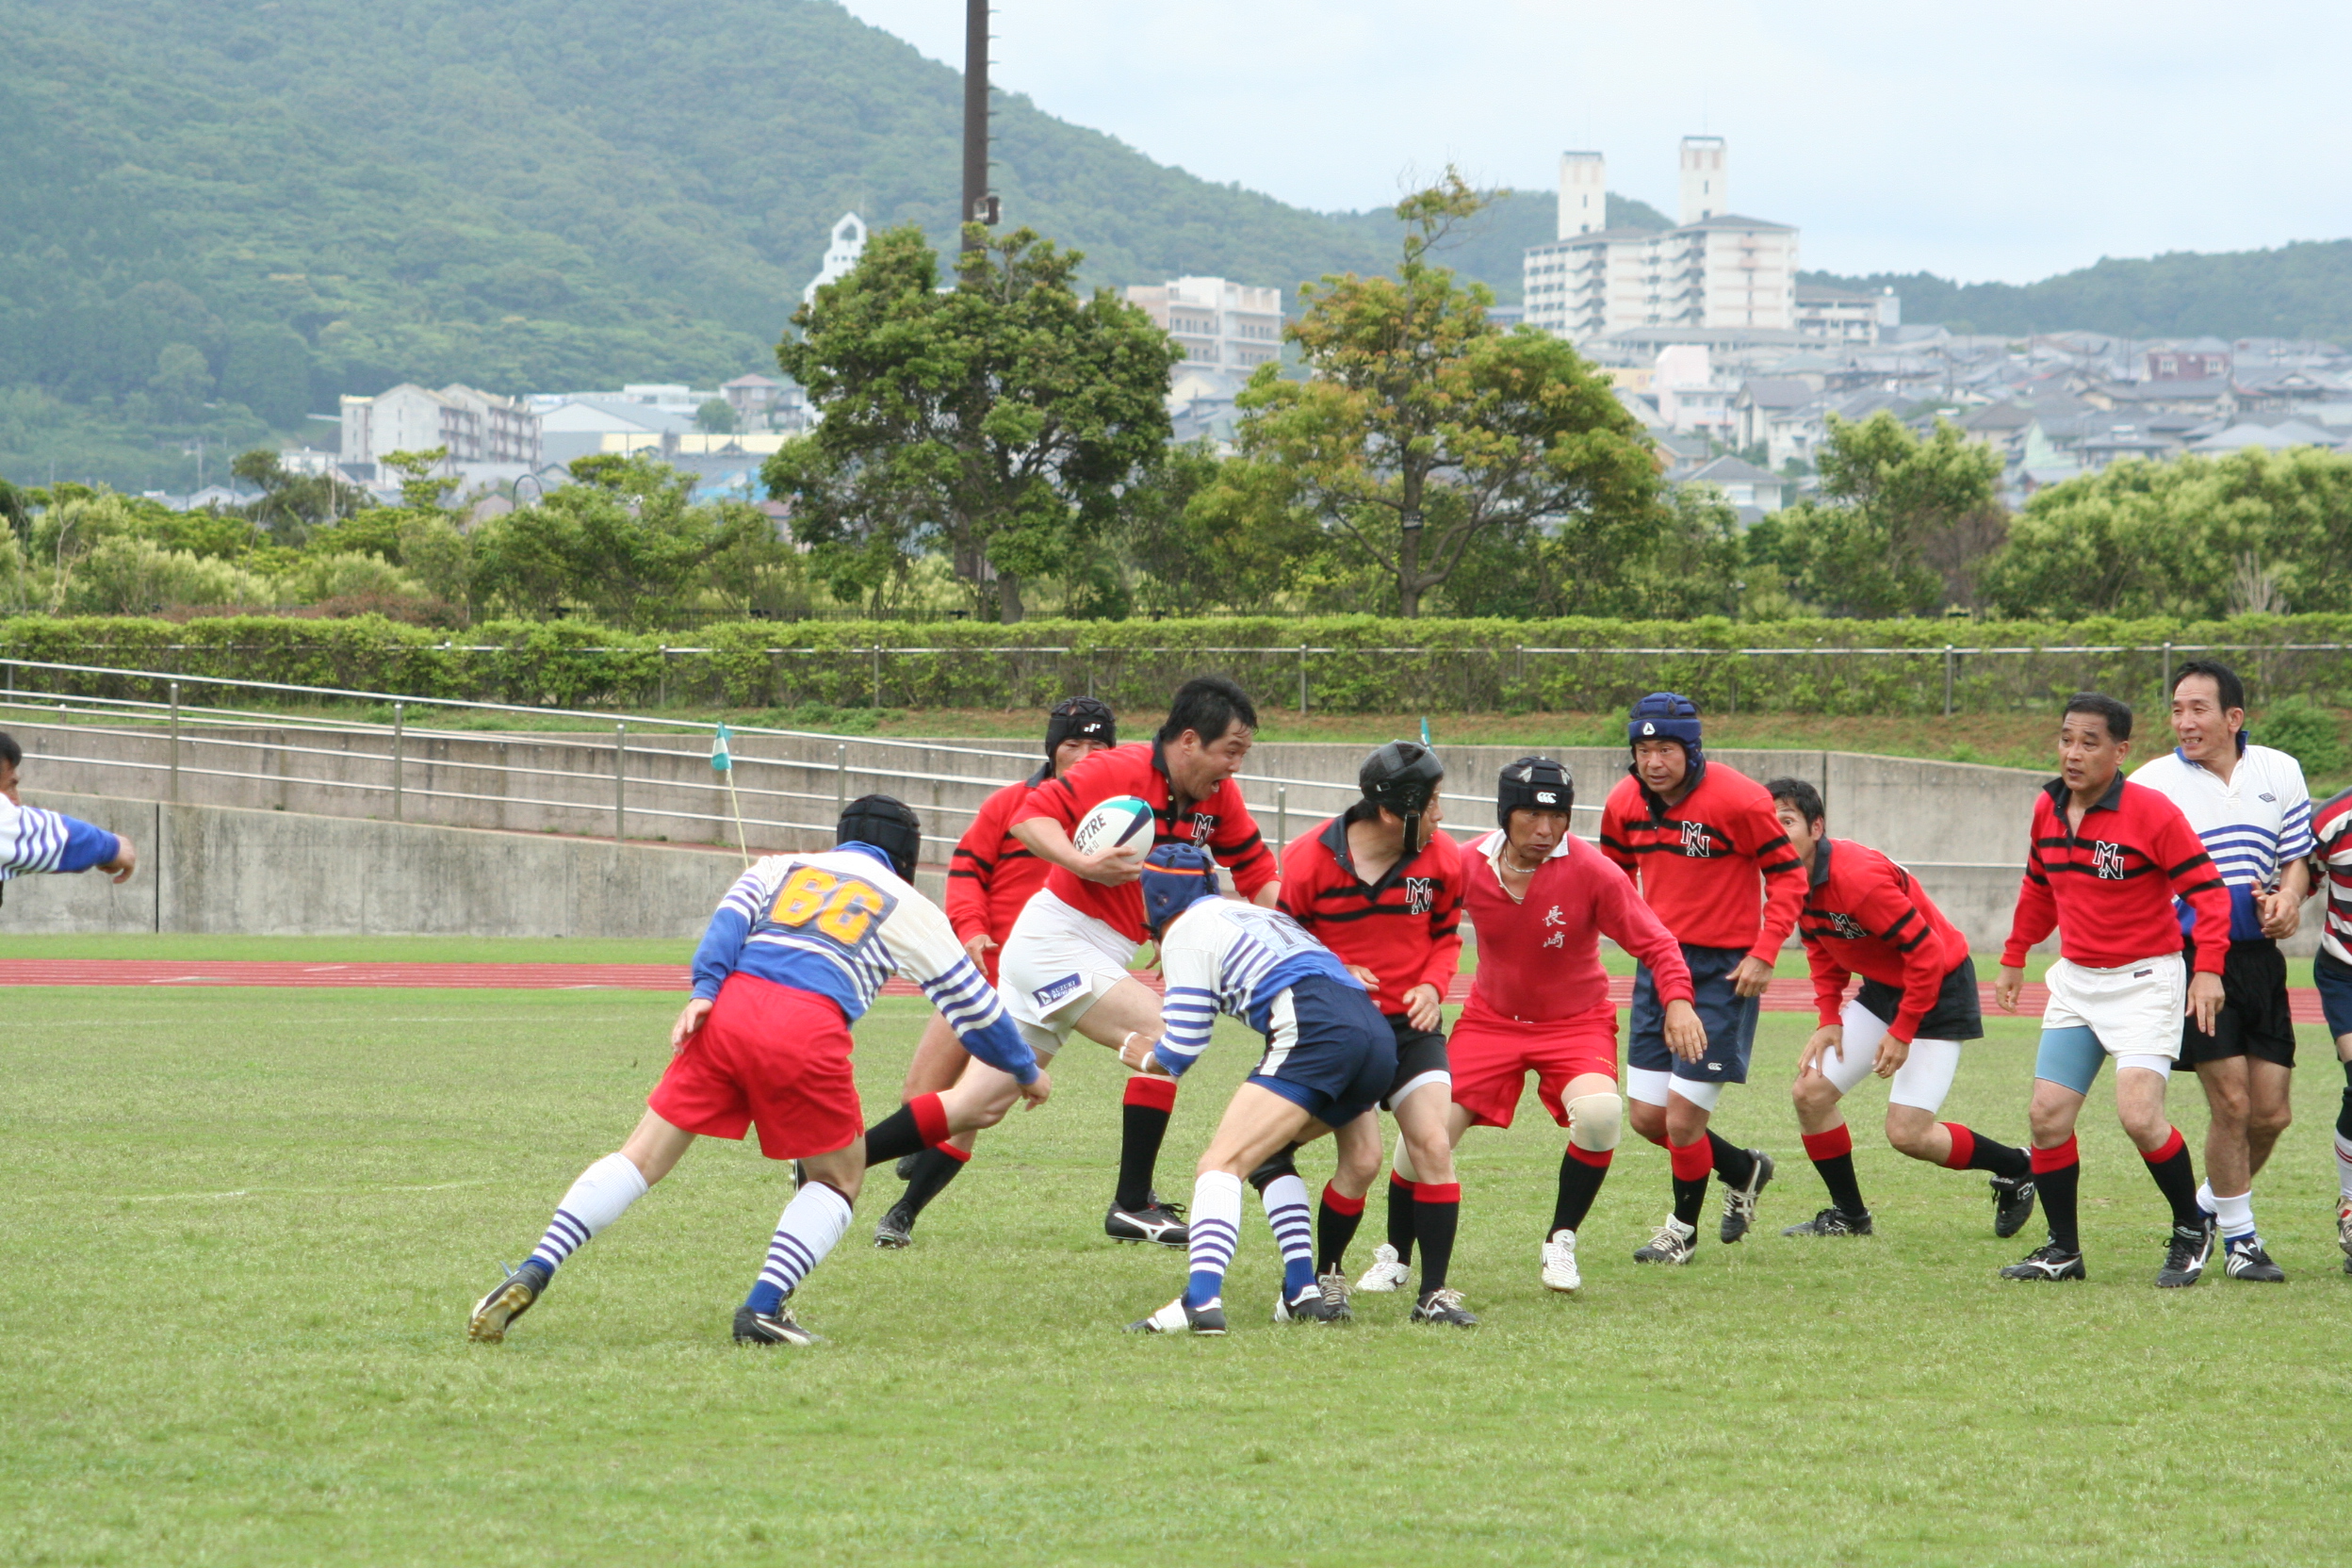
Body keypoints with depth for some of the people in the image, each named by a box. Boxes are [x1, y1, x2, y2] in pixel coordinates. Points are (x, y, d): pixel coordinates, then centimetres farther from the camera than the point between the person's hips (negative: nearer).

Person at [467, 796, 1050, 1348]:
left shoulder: (780, 868, 32)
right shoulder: (908, 906, 27)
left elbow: (730, 918, 11)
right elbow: (971, 1002, 32)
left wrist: (703, 992, -1)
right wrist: (1027, 1072, 46)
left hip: (729, 1009, 2)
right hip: (810, 1027, -2)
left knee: (642, 1157, 6)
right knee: (838, 1179, 19)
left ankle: (534, 1273, -10)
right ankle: (763, 1308, 1)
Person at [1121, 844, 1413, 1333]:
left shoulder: (1185, 930, 11)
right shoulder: (1254, 913, 34)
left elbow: (1182, 1051, 8)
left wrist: (1147, 1058, 31)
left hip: (1314, 1030, -8)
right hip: (1378, 1032, 8)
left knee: (1223, 1162, -14)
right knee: (1266, 1148, 26)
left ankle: (1201, 1300, -36)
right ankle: (1302, 1295, 16)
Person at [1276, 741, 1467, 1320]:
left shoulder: (1441, 859, -4)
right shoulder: (1309, 859, -14)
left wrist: (1432, 986, -8)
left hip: (1411, 1023, 3)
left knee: (1432, 1146, -13)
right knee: (1361, 1157, -13)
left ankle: (1434, 1291, -7)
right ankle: (1325, 1275, 12)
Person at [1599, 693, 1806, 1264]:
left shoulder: (1738, 800, -17)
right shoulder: (1625, 802, 0)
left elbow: (1788, 876, -9)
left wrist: (1764, 954, -17)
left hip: (1725, 969, -6)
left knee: (1683, 1115, -7)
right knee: (1648, 1117, 6)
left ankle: (1684, 1227, 18)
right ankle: (1743, 1169, 33)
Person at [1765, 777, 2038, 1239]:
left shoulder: (1857, 877, -31)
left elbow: (1926, 952, -27)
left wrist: (1902, 1033, -22)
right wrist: (1829, 1019, 3)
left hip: (1937, 992, -9)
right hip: (1882, 989, 9)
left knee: (1907, 1132, -12)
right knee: (1810, 1093, 2)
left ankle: (2016, 1170, 11)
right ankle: (1848, 1215, 18)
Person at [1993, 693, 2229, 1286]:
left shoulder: (2152, 813, -16)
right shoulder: (2047, 809, 4)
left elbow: (2207, 890, -14)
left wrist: (2208, 969, -24)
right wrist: (2014, 958, 24)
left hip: (2145, 979, -6)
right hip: (2075, 981, 6)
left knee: (2139, 1116, -19)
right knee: (2047, 1116, -1)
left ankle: (2192, 1231, 3)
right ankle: (2063, 1251, 12)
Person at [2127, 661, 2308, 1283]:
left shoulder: (2280, 772, 9)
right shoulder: (2150, 783, -2)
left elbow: (2298, 857, 18)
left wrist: (2290, 895, -4)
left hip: (2260, 958, 4)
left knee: (2272, 1113, 3)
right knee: (2231, 1101, -11)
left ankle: (2211, 1203, 29)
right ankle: (2238, 1237, 5)